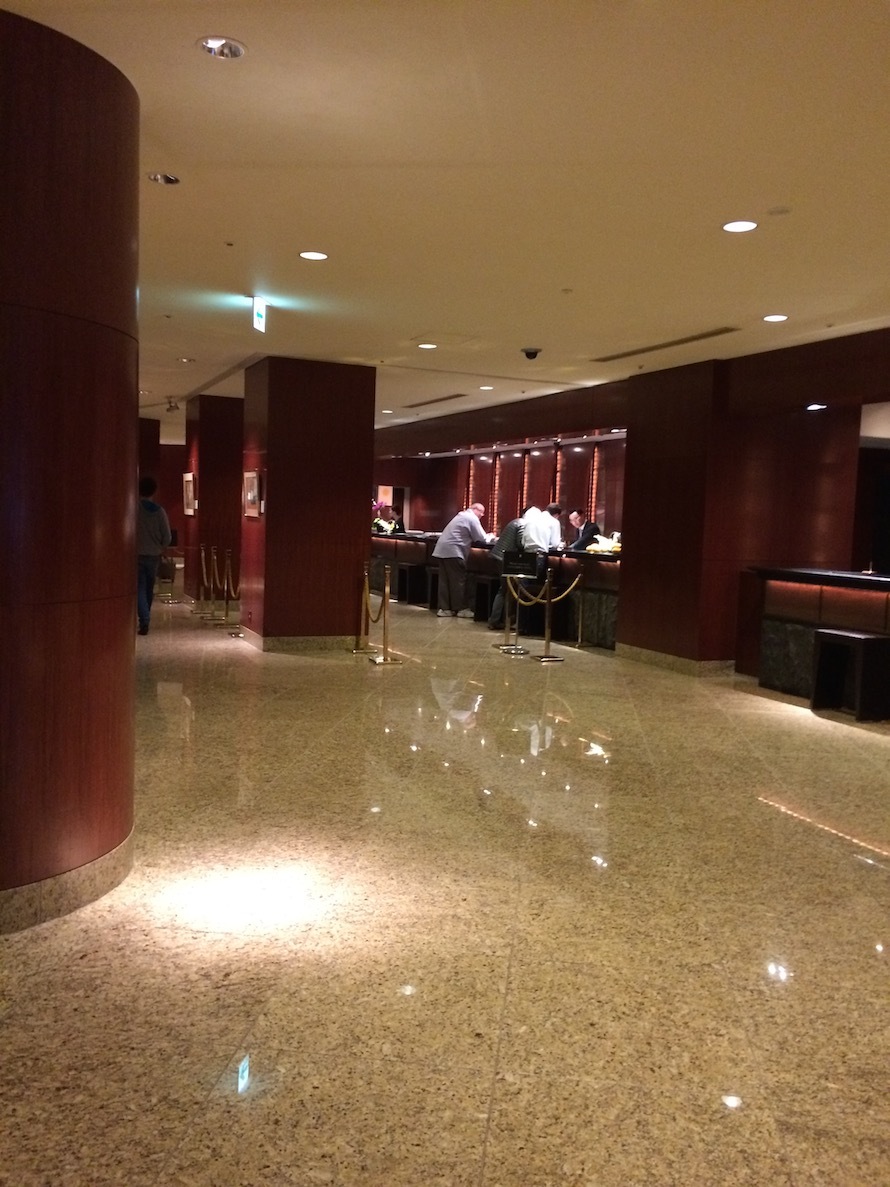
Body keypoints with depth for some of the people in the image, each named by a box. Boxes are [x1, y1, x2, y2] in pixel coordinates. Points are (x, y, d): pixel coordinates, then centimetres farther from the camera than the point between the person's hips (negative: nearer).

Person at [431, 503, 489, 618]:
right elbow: (481, 539, -7)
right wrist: (490, 537, 13)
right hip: (452, 551, -9)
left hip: (442, 549, 10)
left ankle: (444, 608, 9)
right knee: (458, 580, -3)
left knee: (445, 580, 8)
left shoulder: (462, 515, 25)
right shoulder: (472, 518, -5)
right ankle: (461, 609, 2)